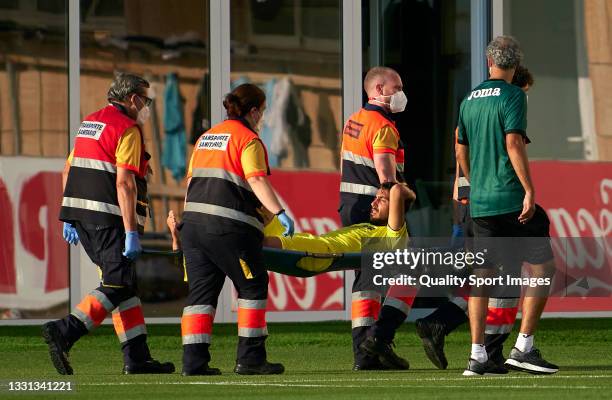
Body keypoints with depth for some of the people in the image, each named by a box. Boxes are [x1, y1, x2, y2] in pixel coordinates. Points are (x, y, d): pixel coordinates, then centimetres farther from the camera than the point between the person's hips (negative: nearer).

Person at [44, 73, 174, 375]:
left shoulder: (89, 123, 18)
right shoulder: (127, 129, -8)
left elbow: (68, 171, 21)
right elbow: (124, 183, -17)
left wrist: (70, 217, 24)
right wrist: (131, 233, -18)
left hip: (80, 214, 9)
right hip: (108, 217, -9)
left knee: (125, 282, 12)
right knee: (117, 285, -9)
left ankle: (137, 357, 11)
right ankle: (64, 332, -23)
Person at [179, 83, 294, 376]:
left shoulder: (205, 138, 20)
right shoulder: (248, 140, -4)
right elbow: (257, 181, -16)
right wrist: (280, 213, -20)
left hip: (194, 221, 7)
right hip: (229, 227, -7)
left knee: (200, 291, 8)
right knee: (253, 286, 5)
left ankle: (193, 361, 1)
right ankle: (250, 357, 4)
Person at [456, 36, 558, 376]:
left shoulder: (470, 100, 13)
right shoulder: (512, 95, -7)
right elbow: (513, 144, -16)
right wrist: (529, 190, -15)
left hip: (480, 203, 7)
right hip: (511, 199, -7)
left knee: (481, 275, 8)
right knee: (543, 267, 1)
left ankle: (477, 356, 5)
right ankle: (523, 347, -6)